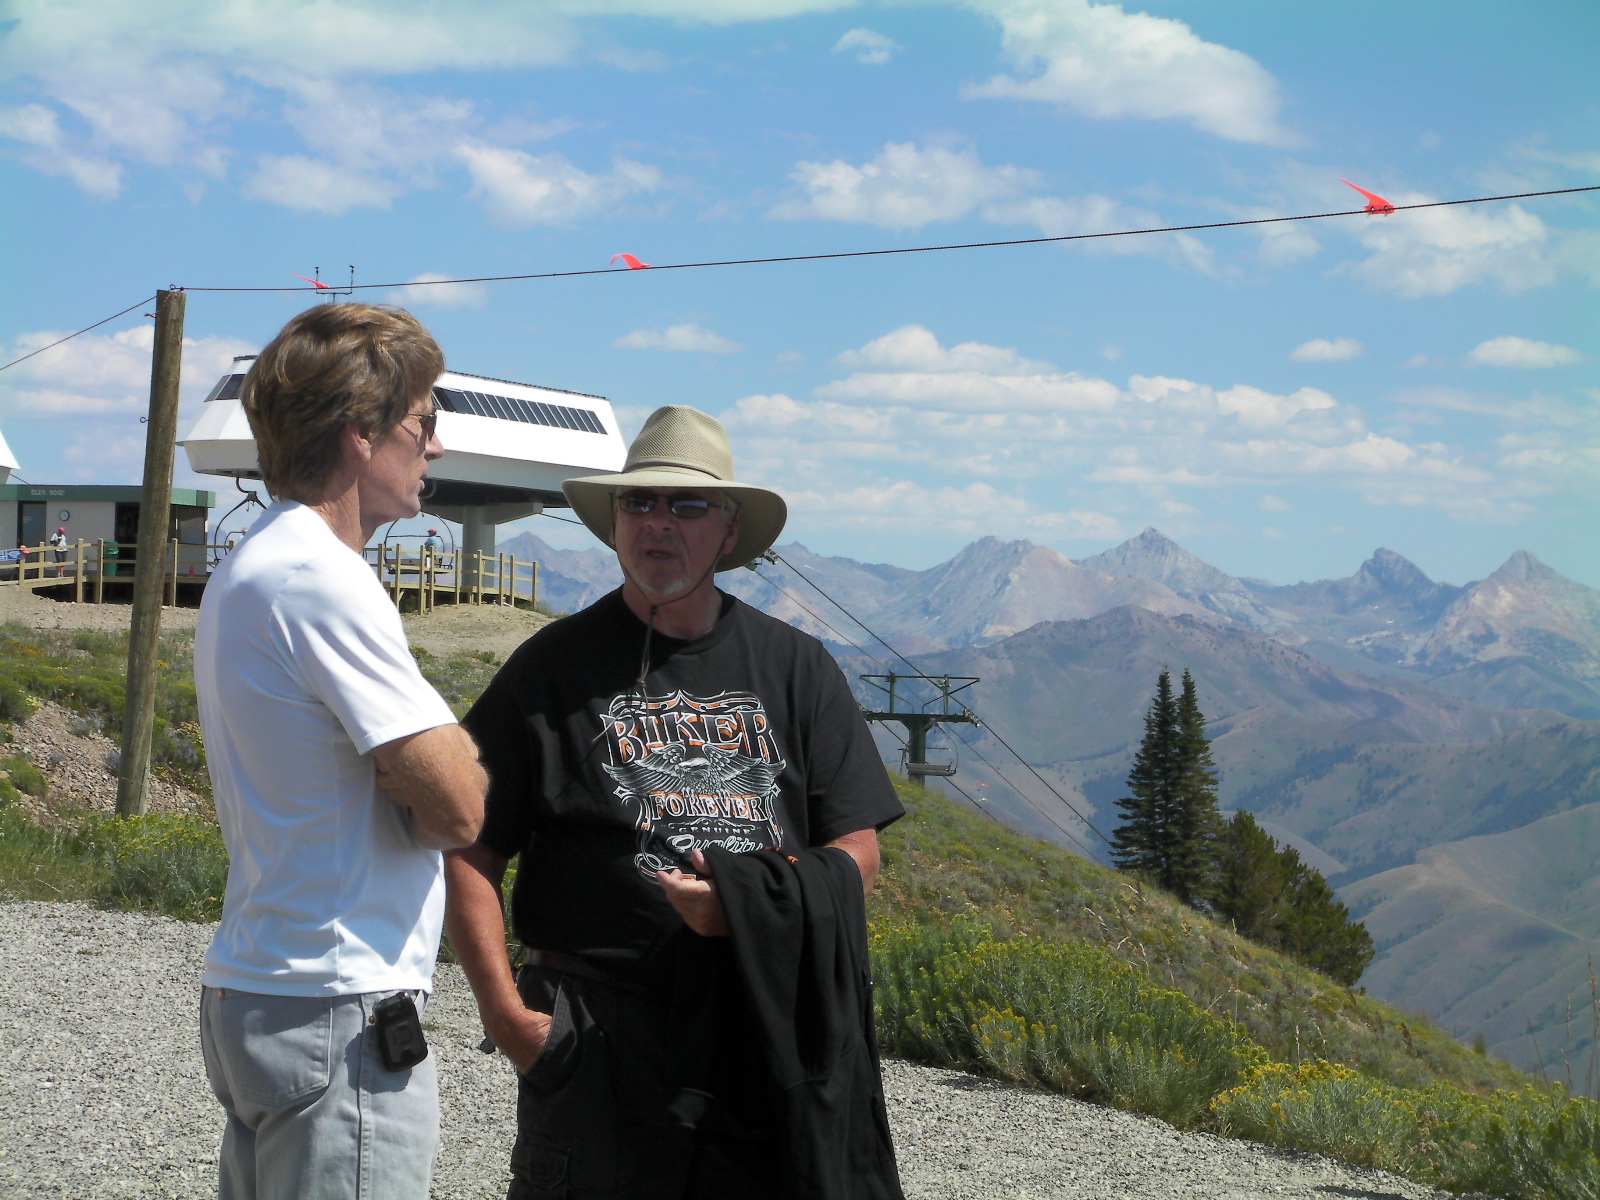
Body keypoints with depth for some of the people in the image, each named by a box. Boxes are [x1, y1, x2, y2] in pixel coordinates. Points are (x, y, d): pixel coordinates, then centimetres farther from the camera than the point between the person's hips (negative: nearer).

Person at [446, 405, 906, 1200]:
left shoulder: (795, 667, 11)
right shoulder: (552, 668, 5)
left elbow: (857, 850, 8)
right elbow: (471, 852, 3)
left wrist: (753, 908, -11)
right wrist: (502, 1007, -9)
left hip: (770, 1034, 2)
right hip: (599, 1038, -2)